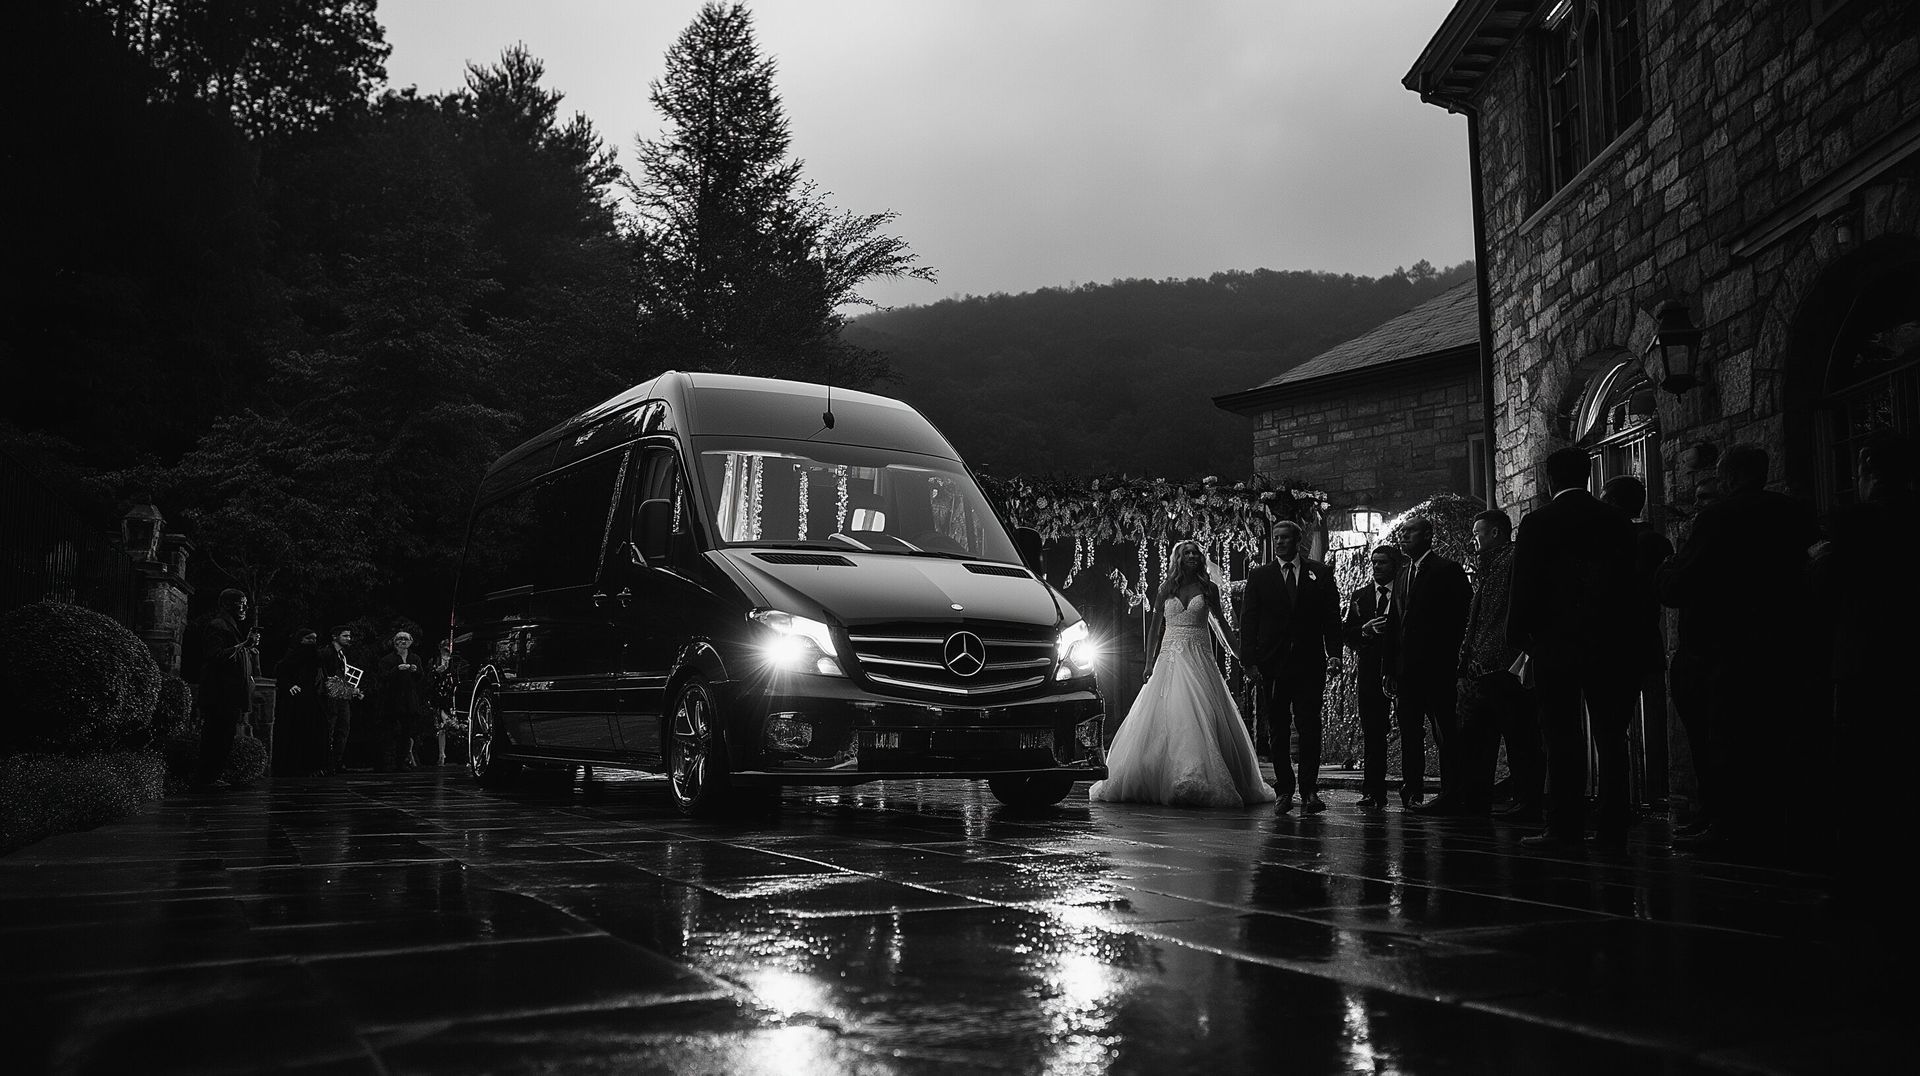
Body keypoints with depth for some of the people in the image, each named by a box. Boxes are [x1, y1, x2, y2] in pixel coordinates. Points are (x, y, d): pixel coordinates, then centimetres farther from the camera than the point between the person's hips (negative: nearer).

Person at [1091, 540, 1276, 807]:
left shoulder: (1209, 588, 6)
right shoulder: (1166, 589, 8)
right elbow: (1155, 628, 11)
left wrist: (1238, 653, 15)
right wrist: (1149, 663, 5)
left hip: (1199, 658, -1)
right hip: (1170, 657, 1)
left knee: (1202, 717, -8)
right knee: (1169, 715, -6)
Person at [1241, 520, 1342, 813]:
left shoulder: (1319, 573, 9)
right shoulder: (1259, 575, 8)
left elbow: (1332, 616, 6)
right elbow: (1249, 621, 5)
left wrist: (1334, 654, -6)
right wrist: (1250, 661, -5)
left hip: (1309, 664, -1)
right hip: (1272, 665, 1)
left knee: (1310, 728, -5)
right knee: (1278, 731, 4)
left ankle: (1309, 790, 0)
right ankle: (1285, 790, 12)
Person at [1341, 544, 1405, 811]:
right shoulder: (1359, 594, 14)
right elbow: (1346, 631, 9)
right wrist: (1365, 630, -9)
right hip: (1370, 672, 3)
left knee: (1409, 732, -2)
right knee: (1371, 735, 2)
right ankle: (1373, 794, 5)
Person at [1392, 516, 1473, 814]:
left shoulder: (1447, 569, -3)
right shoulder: (1402, 574, 18)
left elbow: (1463, 614, -6)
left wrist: (1456, 656, -11)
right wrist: (1395, 665, 8)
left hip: (1437, 665, -7)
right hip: (1407, 666, 7)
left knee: (1445, 732, -5)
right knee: (1409, 732, 9)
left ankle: (1451, 797, -3)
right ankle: (1412, 791, 15)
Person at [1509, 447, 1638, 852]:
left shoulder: (1537, 523, -5)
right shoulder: (1617, 520, 6)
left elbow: (1525, 588, -7)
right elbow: (1629, 584, 8)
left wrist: (1519, 637, 1)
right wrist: (1624, 637, 12)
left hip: (1556, 643, -4)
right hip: (1610, 644, 4)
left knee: (1563, 739, -2)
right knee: (1610, 738, 7)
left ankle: (1566, 830, -2)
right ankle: (1613, 830, 8)